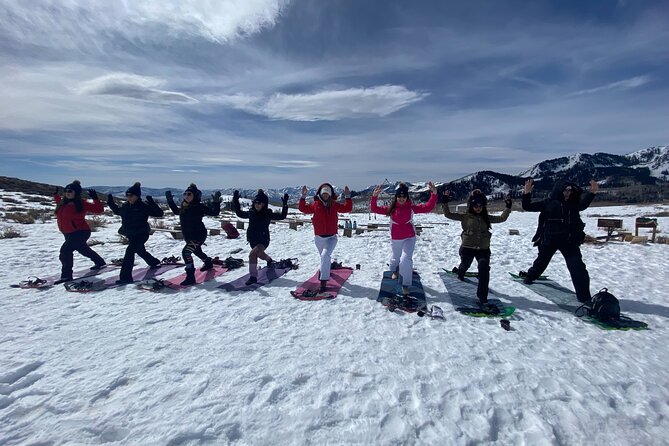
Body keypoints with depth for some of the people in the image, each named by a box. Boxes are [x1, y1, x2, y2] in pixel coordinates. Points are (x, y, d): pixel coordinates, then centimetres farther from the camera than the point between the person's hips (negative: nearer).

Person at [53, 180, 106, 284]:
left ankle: (66, 275, -12)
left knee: (65, 250, -20)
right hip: (69, 234, 10)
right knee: (83, 249, 25)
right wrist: (56, 195, 24)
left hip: (80, 232, -10)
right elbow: (59, 203, 35)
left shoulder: (81, 204, -14)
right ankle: (100, 262, 46)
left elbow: (99, 209, -17)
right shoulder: (63, 202, 8)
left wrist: (95, 199, -27)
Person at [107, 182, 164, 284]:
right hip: (131, 235, 9)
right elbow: (117, 211, 26)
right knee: (140, 250, 27)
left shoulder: (144, 206, -16)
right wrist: (110, 203, 13)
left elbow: (159, 213, -21)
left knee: (129, 251, -20)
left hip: (141, 234, -9)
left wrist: (152, 203, -34)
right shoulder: (125, 206, 5)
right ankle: (154, 262, 52)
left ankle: (126, 277, -18)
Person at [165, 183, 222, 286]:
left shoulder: (199, 207, -17)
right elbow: (176, 211, 25)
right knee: (197, 251, 28)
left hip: (198, 235, -9)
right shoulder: (184, 207, 4)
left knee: (186, 252, -22)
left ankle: (190, 277, -17)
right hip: (188, 236, 9)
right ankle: (208, 263, 56)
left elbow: (214, 212, -19)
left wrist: (216, 202, -33)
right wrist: (170, 201, 19)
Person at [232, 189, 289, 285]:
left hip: (263, 240, -6)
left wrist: (285, 204, -26)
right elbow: (239, 213, 13)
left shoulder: (268, 214, -14)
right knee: (260, 255, 30)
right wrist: (235, 201, 7)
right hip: (253, 240, 6)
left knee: (252, 254, -28)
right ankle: (269, 259, 65)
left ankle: (253, 276, -16)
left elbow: (282, 216, -16)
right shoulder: (251, 213, -3)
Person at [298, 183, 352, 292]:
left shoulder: (334, 205, -1)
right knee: (324, 257, 23)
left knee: (325, 255, -24)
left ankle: (324, 280, -20)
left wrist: (347, 197, -10)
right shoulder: (315, 205, 0)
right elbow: (303, 208, 1)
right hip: (318, 237, 3)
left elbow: (347, 208, -1)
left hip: (331, 237, -3)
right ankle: (326, 270, 54)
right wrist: (303, 197, -8)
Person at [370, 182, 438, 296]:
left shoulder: (412, 207, -8)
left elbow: (428, 207, -13)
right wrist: (374, 196, -28)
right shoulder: (390, 209, -8)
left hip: (409, 238, -1)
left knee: (406, 259, -16)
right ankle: (394, 271, 58)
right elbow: (375, 209, -12)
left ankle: (405, 285, -2)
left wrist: (434, 194, -27)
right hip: (395, 239, 1)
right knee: (396, 257, 23)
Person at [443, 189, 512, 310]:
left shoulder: (486, 218, 8)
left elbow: (502, 218, 11)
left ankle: (482, 298, -10)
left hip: (483, 249, 1)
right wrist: (445, 202, -14)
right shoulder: (465, 217, -1)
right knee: (465, 265, 19)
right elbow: (448, 214, -4)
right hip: (467, 248, -1)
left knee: (484, 269, -18)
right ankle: (459, 271, 60)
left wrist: (508, 207, 1)